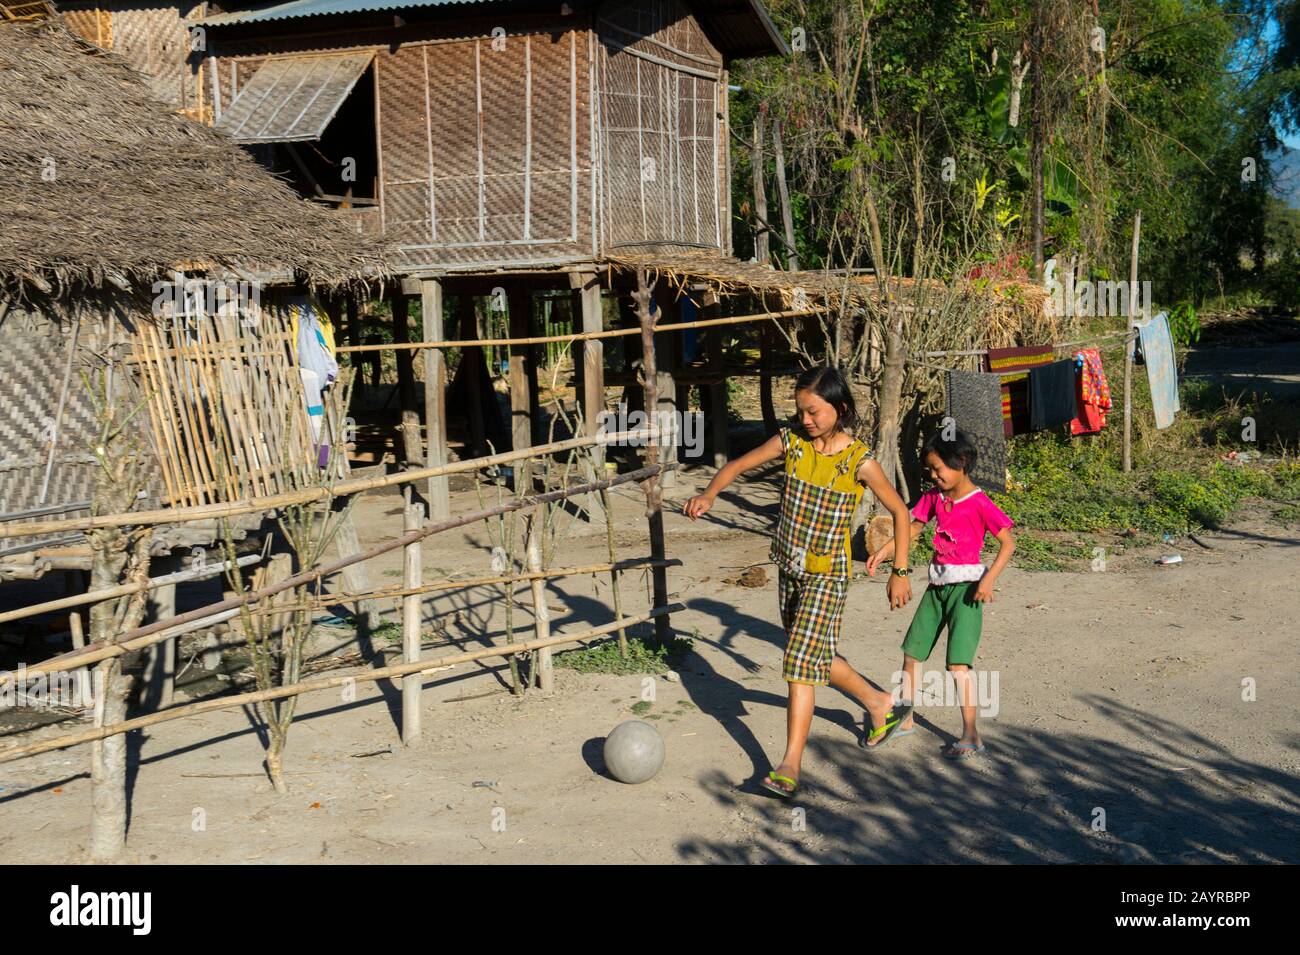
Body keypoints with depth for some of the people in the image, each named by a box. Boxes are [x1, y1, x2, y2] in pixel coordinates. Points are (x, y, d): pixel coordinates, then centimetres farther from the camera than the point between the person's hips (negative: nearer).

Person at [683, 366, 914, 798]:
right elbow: (737, 465, 1)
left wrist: (900, 572, -3)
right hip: (789, 567, 6)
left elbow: (900, 512, -4)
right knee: (816, 655, 20)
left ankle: (790, 765, -13)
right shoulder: (791, 441, -4)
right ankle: (880, 704, 43)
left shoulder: (859, 462, -15)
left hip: (827, 573, -6)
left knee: (802, 659, -15)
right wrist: (708, 494, -20)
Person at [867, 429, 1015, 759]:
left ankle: (971, 736, -6)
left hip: (965, 587, -8)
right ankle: (904, 719, 29)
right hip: (937, 584, 8)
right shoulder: (935, 496, 6)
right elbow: (914, 528, 17)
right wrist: (884, 551, 5)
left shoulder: (979, 504, -14)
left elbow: (1008, 542, -13)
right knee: (912, 652, 13)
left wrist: (989, 578, -23)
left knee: (958, 663, -12)